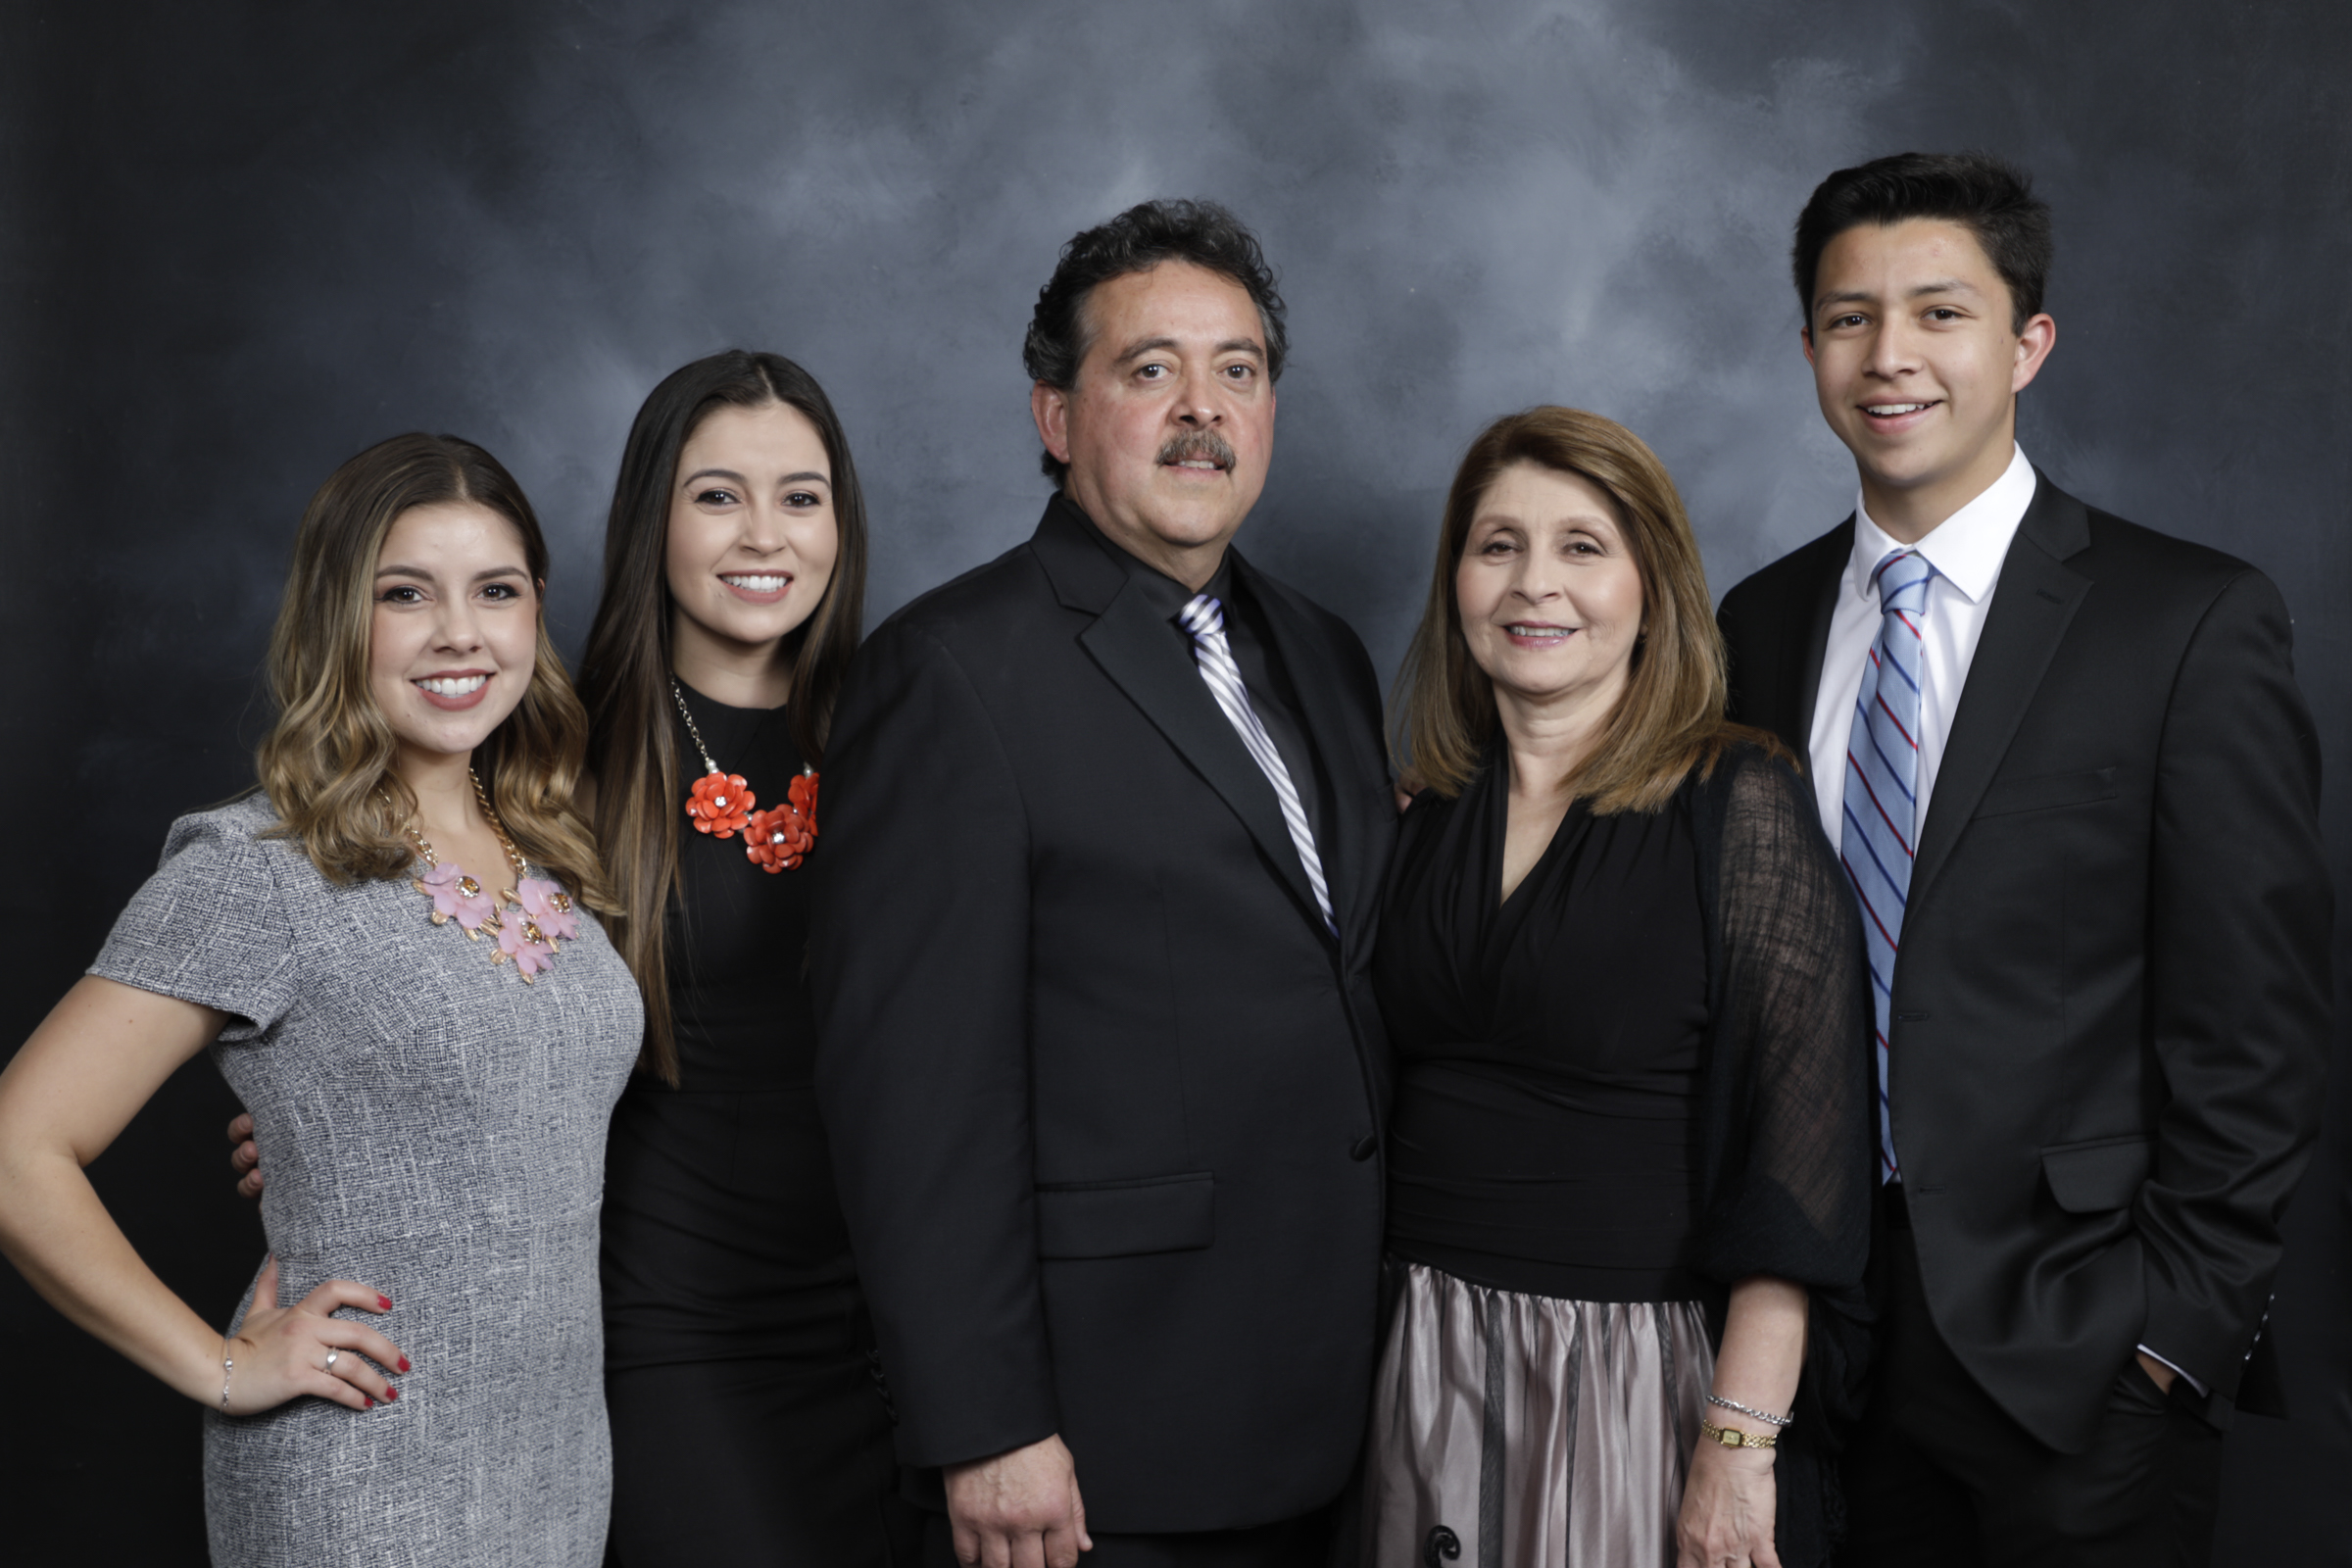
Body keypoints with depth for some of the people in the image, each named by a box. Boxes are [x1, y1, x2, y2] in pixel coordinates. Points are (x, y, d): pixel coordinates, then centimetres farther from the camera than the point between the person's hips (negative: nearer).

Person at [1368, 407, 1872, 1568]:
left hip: (1646, 1368, -4)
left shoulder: (1737, 805, -10)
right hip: (1429, 1361, 5)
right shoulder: (1428, 811, 6)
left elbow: (1805, 1137, -14)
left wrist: (1741, 1441, -18)